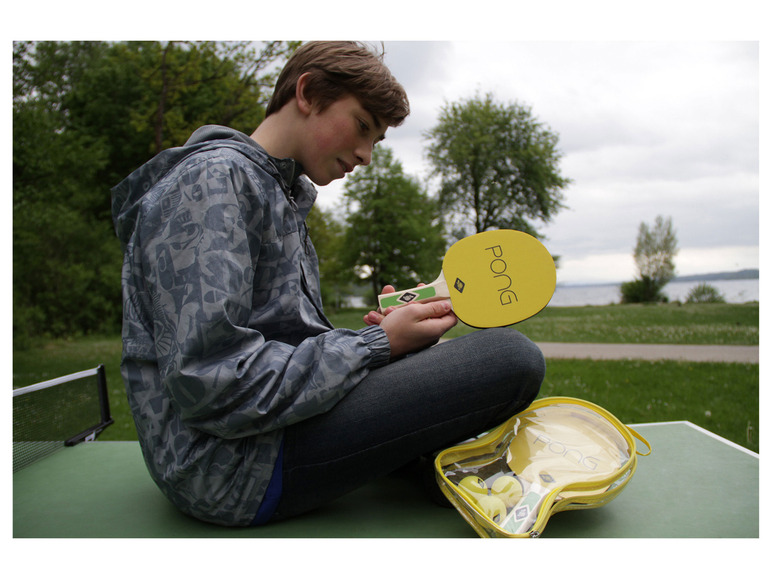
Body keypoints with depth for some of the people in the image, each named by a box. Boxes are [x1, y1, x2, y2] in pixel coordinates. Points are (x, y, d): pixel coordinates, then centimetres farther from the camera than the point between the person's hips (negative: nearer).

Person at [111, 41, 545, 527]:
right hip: (230, 459, -10)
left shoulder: (280, 195, 17)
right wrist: (376, 343, -16)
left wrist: (377, 333, 0)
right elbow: (211, 384, -23)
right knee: (512, 357, -16)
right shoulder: (212, 178, -13)